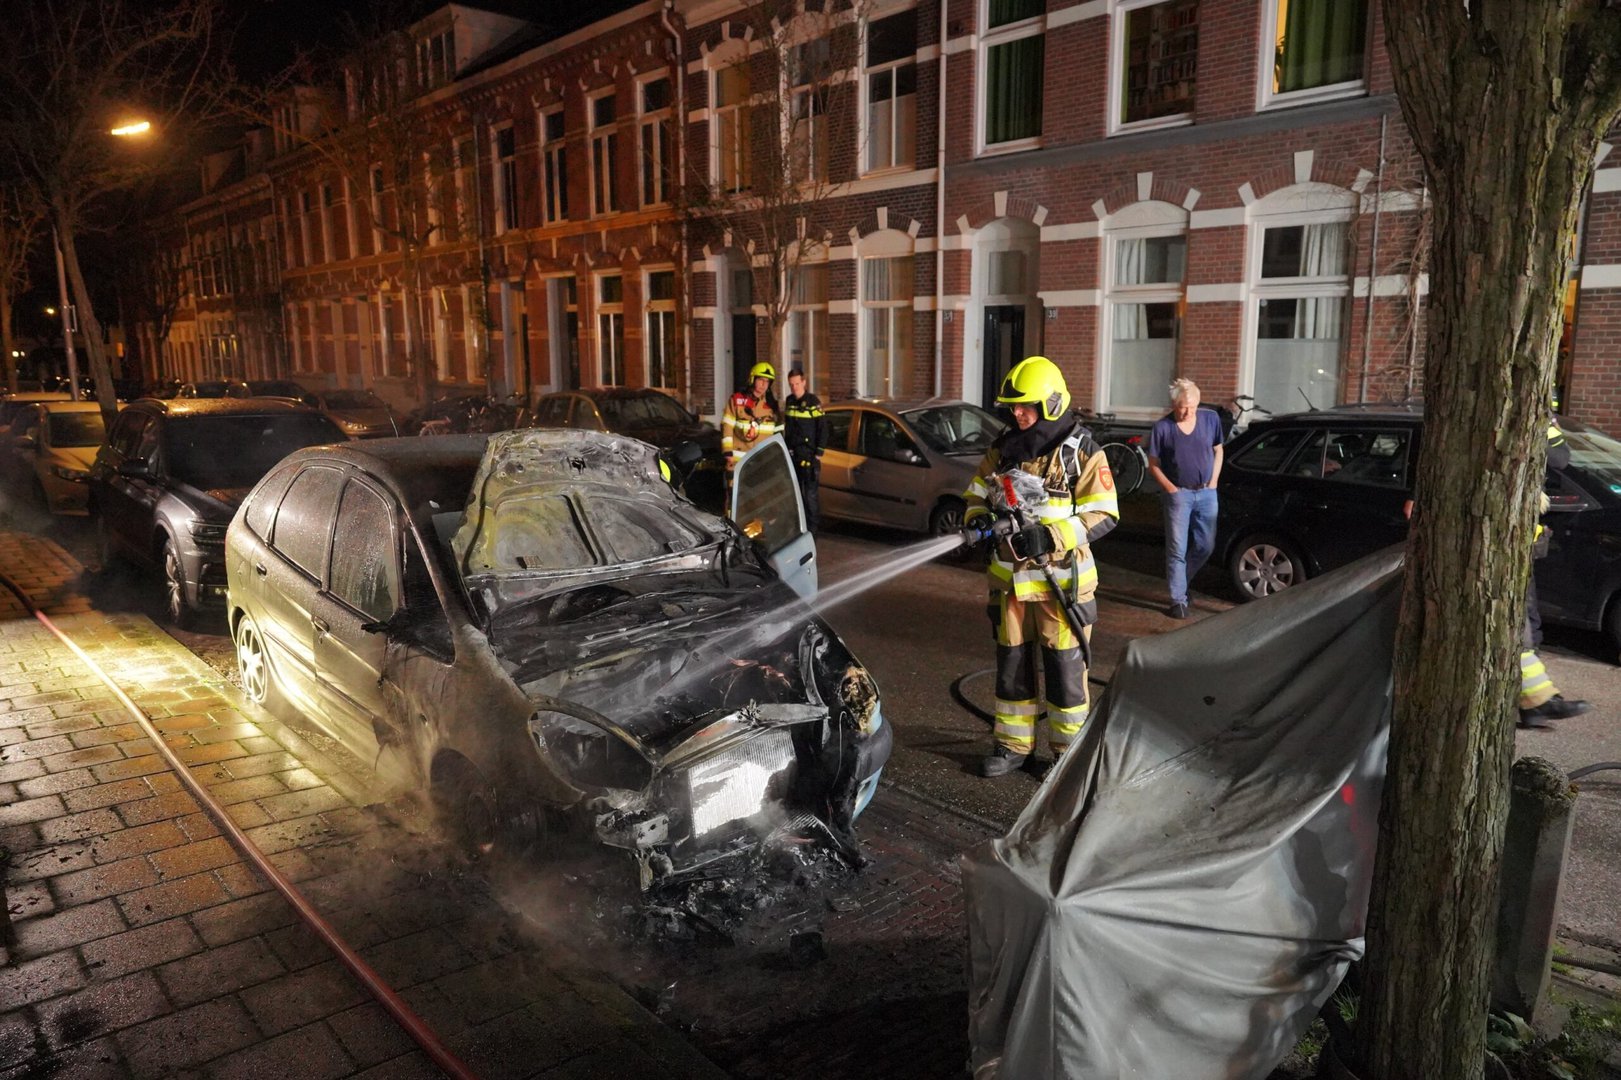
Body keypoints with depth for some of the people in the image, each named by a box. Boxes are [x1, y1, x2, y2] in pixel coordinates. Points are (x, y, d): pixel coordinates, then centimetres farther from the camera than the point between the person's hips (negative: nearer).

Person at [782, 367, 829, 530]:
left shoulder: (813, 402, -8)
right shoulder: (789, 401, 12)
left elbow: (822, 428, -9)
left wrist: (819, 452, -12)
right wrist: (786, 447, 17)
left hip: (809, 455, -6)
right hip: (792, 453, 7)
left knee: (810, 491, -8)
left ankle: (812, 524, -3)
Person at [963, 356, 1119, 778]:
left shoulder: (1081, 452, -9)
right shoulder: (1004, 448, 6)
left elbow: (1103, 514, -12)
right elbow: (977, 493, 15)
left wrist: (1050, 536, -23)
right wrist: (978, 519, -9)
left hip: (1060, 580, -5)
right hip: (1011, 579, 5)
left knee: (1065, 669, 4)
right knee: (1011, 665, 13)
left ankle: (1069, 751, 19)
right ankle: (1013, 744, 27)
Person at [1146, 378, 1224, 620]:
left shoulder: (1210, 419, -1)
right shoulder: (1162, 427, -10)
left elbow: (1218, 451, 12)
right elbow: (1153, 464, -2)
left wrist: (1213, 481, 3)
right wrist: (1170, 488, -10)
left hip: (1206, 493, 4)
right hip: (1179, 493, -4)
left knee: (1206, 546, 8)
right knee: (1177, 550, -2)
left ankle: (1181, 580, 32)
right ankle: (1178, 600, 4)